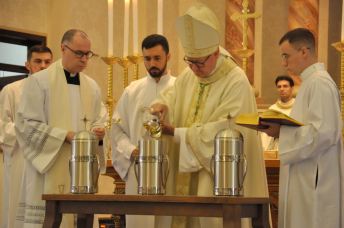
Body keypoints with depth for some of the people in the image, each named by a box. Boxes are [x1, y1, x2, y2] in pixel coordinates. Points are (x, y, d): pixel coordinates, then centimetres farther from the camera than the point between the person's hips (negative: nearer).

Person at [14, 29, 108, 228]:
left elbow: (100, 120, 17)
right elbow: (27, 124, -7)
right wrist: (66, 135, -15)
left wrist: (99, 131, -7)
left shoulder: (92, 87, 15)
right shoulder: (39, 81, -1)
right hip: (49, 171, -4)